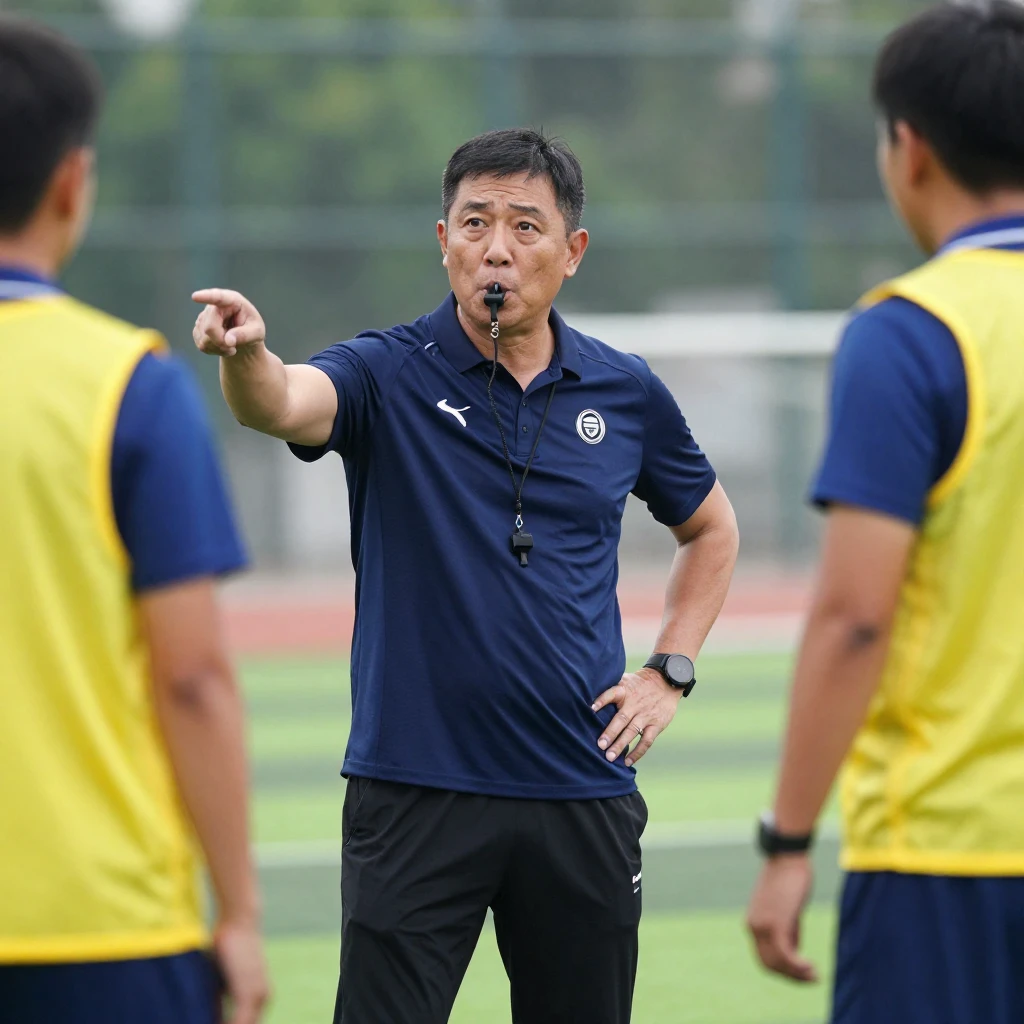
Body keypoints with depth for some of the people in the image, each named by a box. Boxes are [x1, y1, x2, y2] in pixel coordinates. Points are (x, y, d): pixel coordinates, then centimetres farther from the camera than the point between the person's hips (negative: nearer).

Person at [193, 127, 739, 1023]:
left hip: (583, 792, 3)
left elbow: (710, 527, 23)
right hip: (414, 793, -3)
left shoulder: (627, 394, 6)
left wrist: (671, 671, 10)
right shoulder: (388, 376, -4)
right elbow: (285, 405, -26)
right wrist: (246, 353, -49)